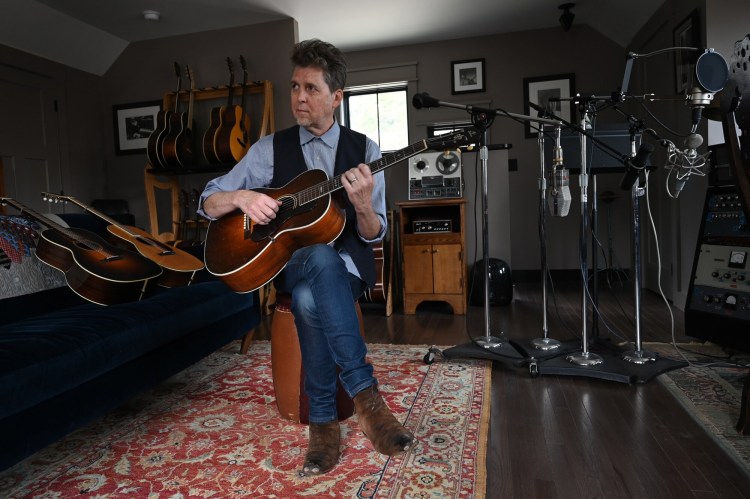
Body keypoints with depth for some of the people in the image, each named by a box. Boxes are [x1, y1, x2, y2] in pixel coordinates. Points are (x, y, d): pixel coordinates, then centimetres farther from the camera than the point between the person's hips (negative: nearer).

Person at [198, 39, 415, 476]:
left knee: (309, 297, -37)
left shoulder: (364, 150, 2)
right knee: (321, 259, -37)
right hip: (290, 262, 1)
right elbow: (208, 203, 3)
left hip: (347, 263, 0)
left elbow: (372, 235, -1)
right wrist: (242, 197, -20)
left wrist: (363, 205, -24)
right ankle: (364, 392, -28)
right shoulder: (271, 148, 4)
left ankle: (324, 419, -21)